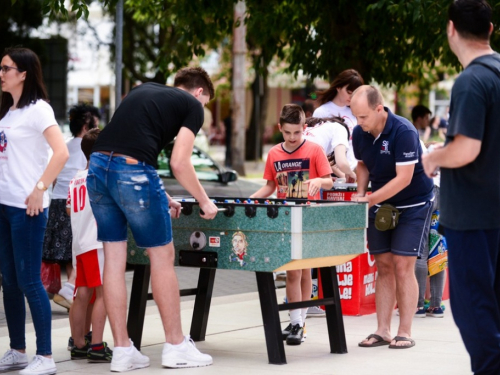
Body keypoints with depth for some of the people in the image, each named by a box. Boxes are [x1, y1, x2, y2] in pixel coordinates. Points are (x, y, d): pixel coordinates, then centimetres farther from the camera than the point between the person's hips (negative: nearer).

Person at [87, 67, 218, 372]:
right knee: (163, 255, 8)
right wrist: (205, 202, 11)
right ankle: (176, 347, 16)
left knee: (114, 257, 11)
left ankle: (122, 352, 16)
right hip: (132, 173, -7)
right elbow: (180, 164, -3)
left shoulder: (143, 91, 27)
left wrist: (160, 197, 32)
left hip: (98, 166, 7)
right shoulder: (193, 105, 8)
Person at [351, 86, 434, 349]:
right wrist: (360, 192, -5)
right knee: (383, 267, 4)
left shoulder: (403, 131, -25)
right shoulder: (359, 133, -5)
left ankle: (405, 333, -4)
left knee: (403, 266, -10)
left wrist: (369, 200, -30)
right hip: (380, 205, 6)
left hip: (413, 205, -5)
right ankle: (382, 331, 6)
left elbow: (403, 178, -28)